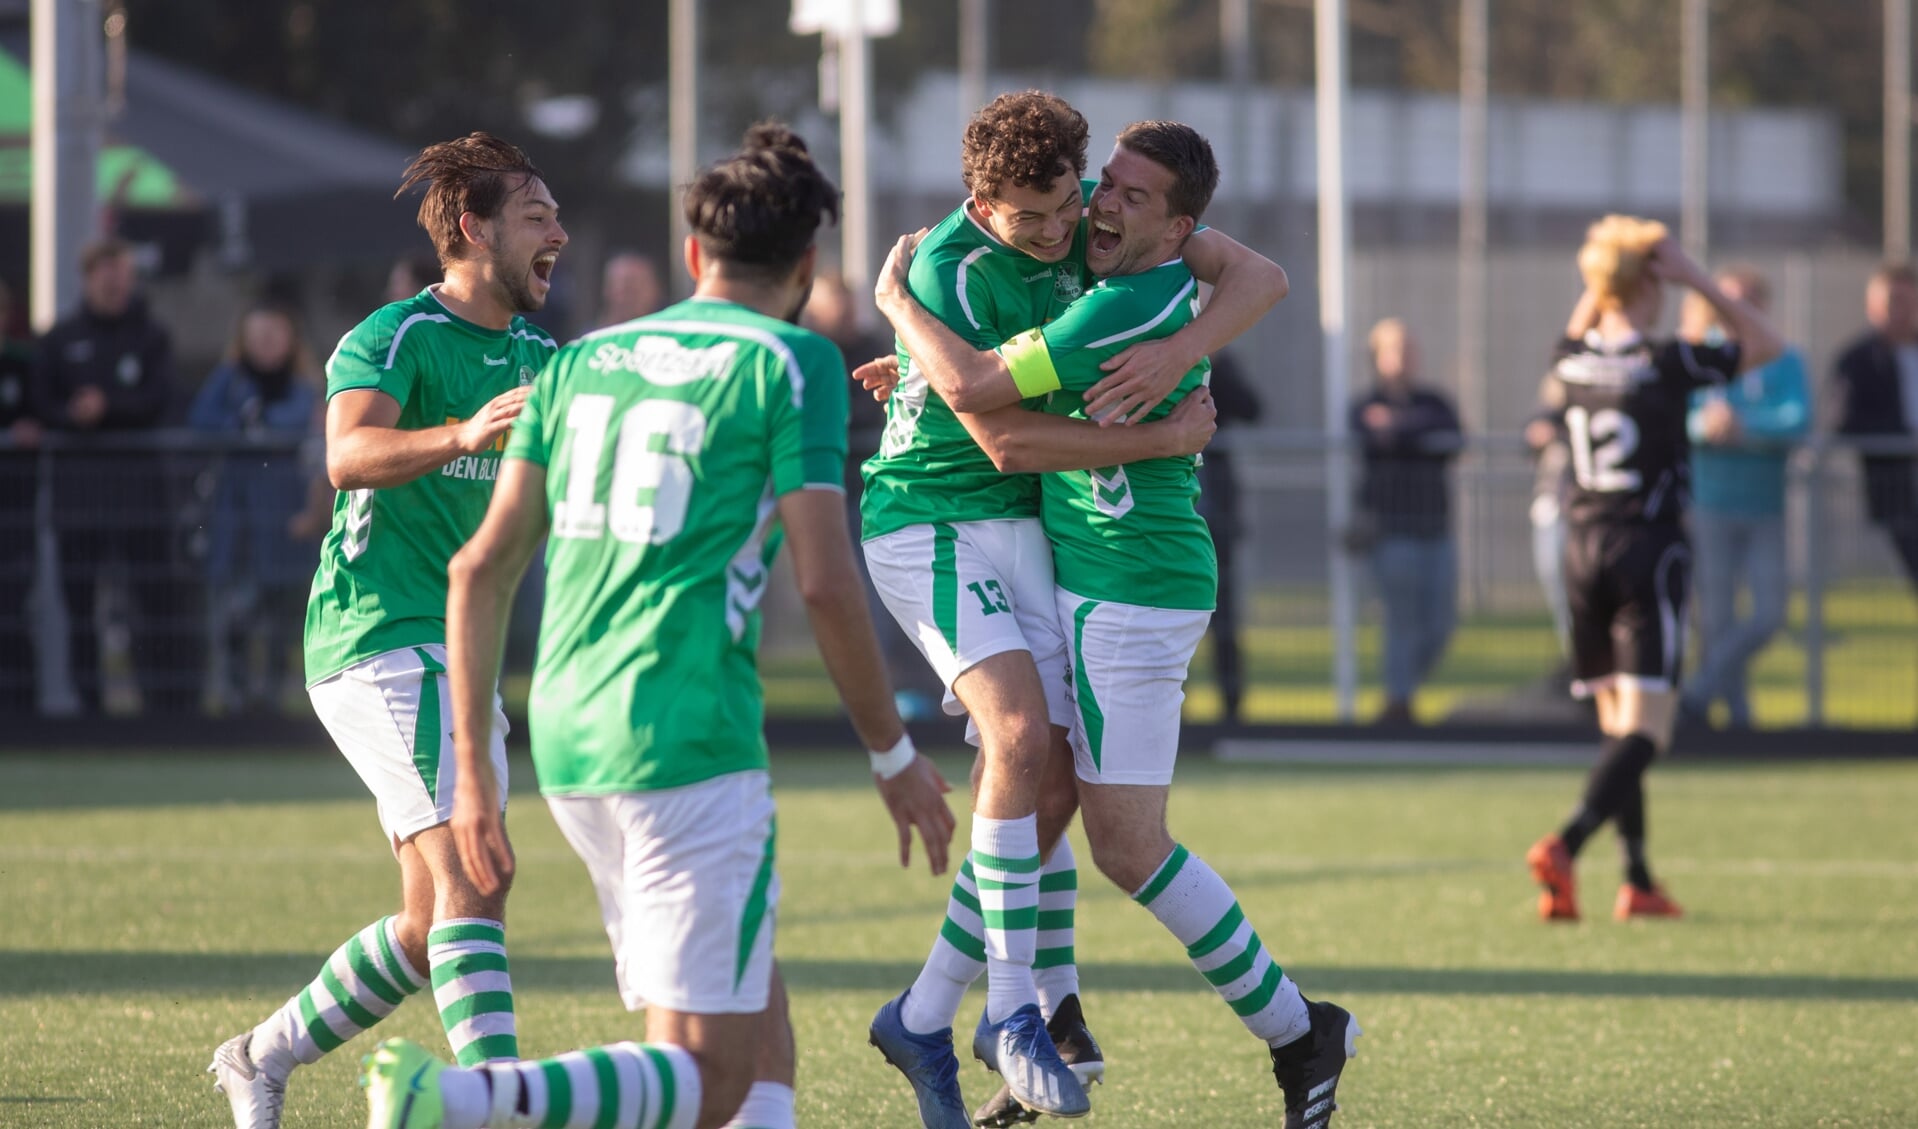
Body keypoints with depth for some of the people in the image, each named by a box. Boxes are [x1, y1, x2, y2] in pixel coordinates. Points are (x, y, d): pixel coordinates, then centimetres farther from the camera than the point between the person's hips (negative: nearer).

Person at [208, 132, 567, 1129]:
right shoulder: (398, 336, -11)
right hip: (379, 638, -9)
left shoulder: (540, 358, 14)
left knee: (433, 924, 10)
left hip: (457, 653, 9)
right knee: (470, 876, -21)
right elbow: (349, 454, -29)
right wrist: (460, 435, -47)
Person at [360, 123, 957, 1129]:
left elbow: (481, 568, 12)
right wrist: (893, 755, 3)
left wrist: (474, 771, 17)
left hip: (565, 742, 7)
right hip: (689, 741, -7)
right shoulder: (792, 364, -1)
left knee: (761, 1045, 18)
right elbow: (825, 584, -9)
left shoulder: (581, 361, 16)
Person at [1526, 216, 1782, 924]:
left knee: (1617, 725, 15)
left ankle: (1638, 882, 13)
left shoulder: (1571, 362, 3)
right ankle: (1565, 845, -31)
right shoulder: (1666, 365, -10)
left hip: (1583, 549, 5)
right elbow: (1764, 344, 4)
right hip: (1650, 553, -5)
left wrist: (1603, 275, 16)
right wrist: (1697, 279, 0)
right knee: (1645, 730, -9)